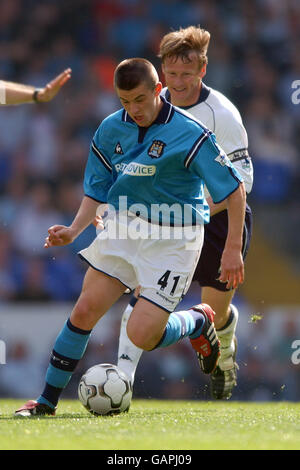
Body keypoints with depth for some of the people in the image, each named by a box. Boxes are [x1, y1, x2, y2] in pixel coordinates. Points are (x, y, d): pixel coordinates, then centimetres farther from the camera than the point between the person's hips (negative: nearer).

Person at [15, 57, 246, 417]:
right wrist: (74, 230, -4)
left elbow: (234, 188, -12)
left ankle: (198, 322, 20)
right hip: (124, 226, 5)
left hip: (173, 239, -5)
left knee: (141, 336, -12)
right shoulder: (111, 130, 1)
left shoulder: (189, 135, -17)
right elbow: (97, 190, 12)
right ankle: (47, 400, 7)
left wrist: (233, 249, -14)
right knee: (84, 312, -5)